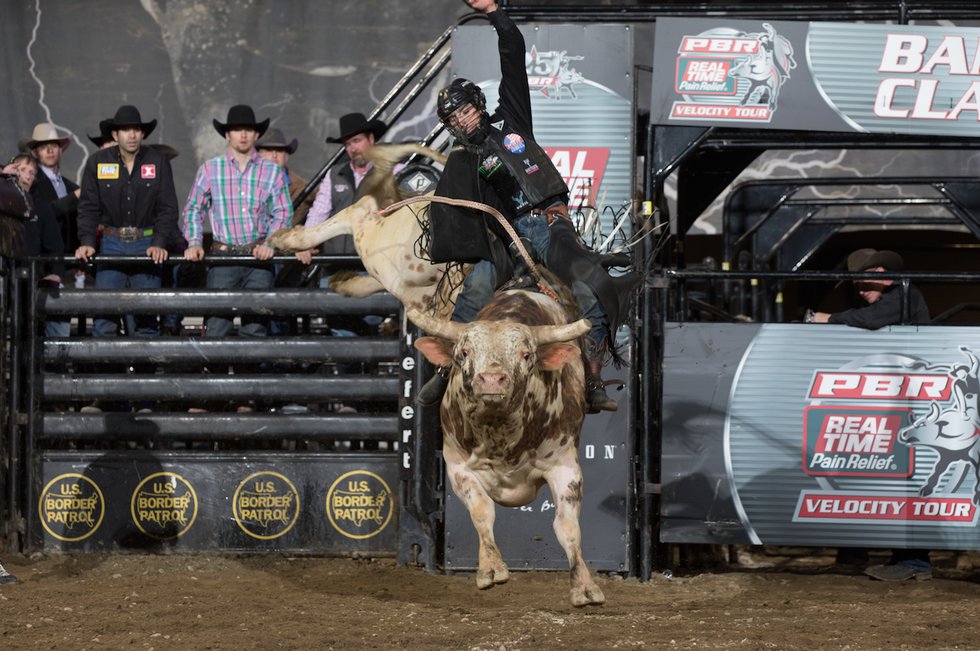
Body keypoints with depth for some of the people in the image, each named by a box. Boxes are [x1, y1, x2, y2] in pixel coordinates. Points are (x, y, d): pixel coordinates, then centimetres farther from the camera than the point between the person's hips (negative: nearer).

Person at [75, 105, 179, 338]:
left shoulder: (158, 162, 3)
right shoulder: (97, 162, 3)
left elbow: (167, 207, 2)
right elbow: (88, 207, 4)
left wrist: (159, 244, -10)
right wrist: (87, 242, -10)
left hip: (147, 243, 0)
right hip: (112, 243, 0)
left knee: (147, 315, -2)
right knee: (103, 311, -8)